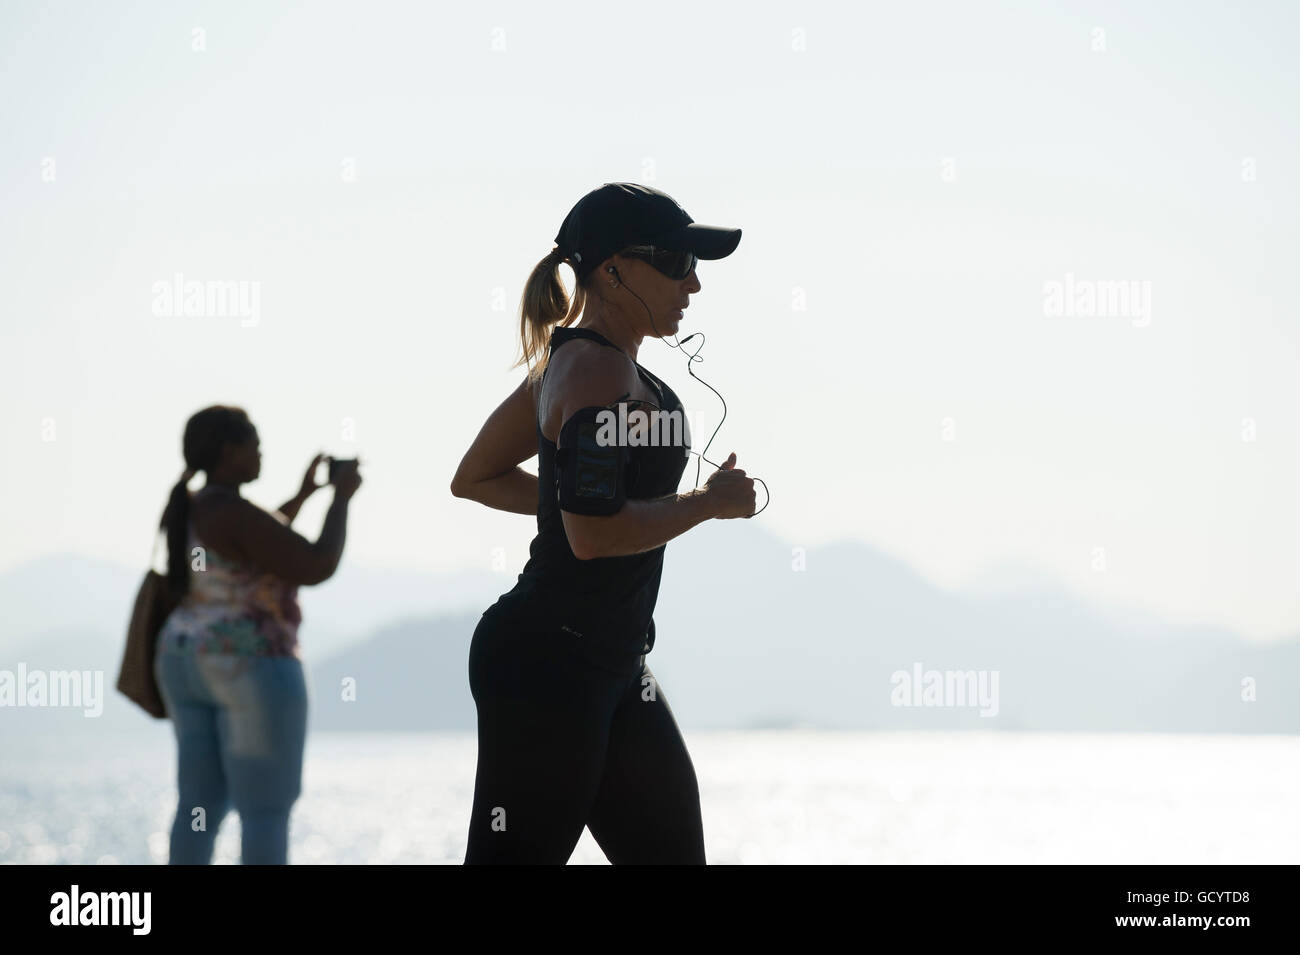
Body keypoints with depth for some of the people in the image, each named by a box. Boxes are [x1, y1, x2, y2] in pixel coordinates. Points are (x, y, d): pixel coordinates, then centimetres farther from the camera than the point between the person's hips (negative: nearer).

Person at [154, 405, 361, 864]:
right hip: (250, 673, -9)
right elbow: (318, 567, -20)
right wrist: (342, 497, -7)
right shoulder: (238, 514, -19)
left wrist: (302, 495, 28)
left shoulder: (190, 511, 9)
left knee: (202, 806, 10)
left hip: (192, 665, 9)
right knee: (267, 813, -4)